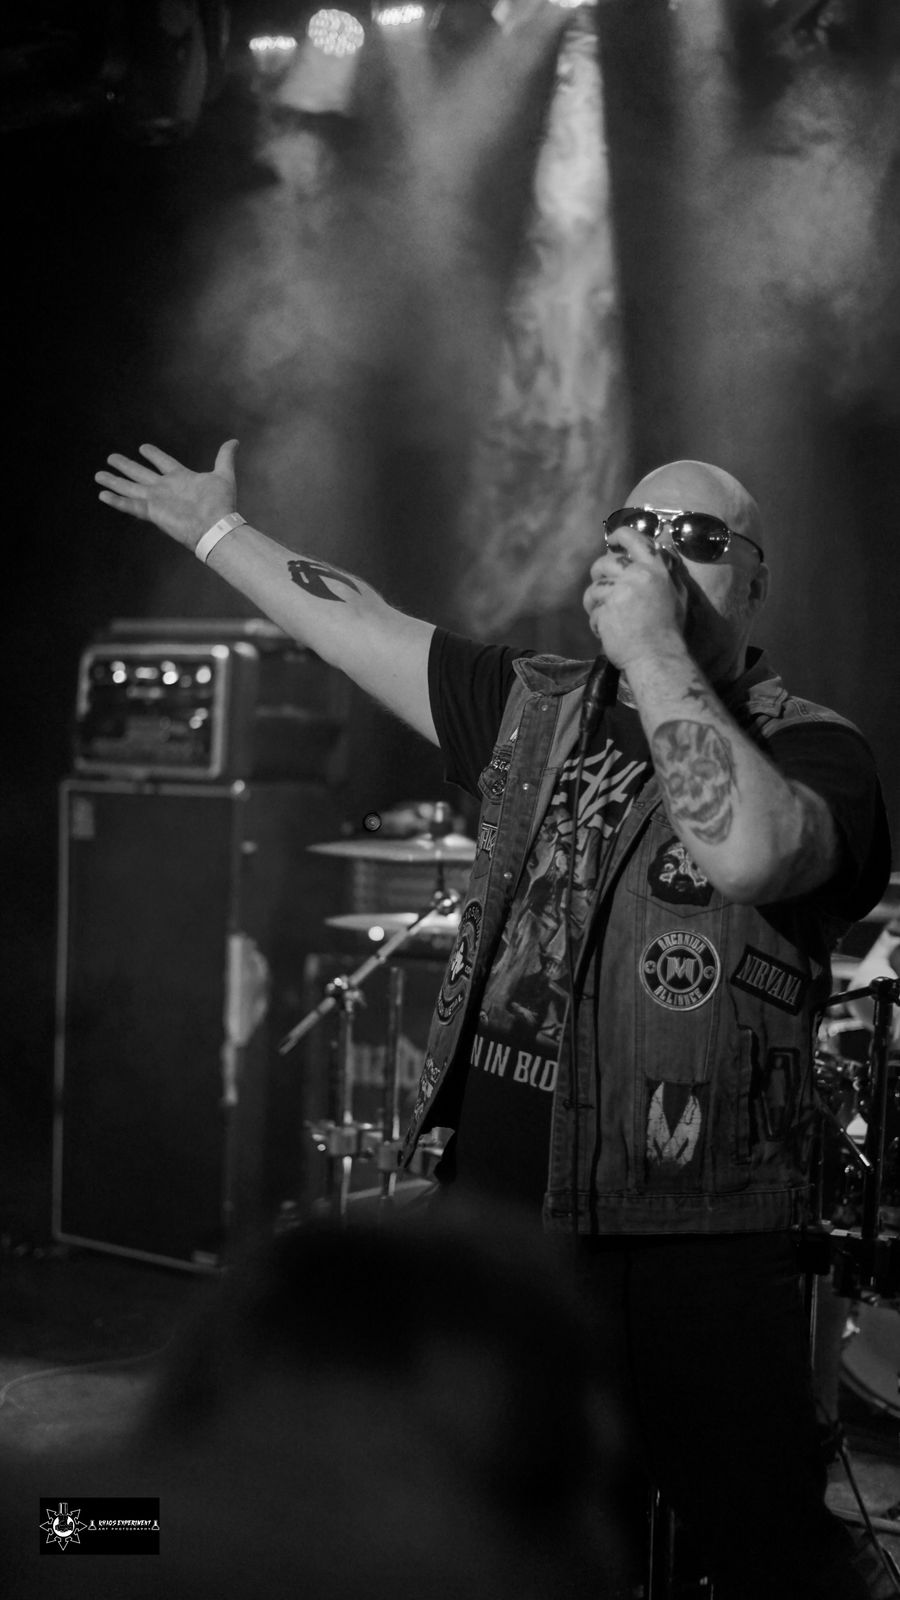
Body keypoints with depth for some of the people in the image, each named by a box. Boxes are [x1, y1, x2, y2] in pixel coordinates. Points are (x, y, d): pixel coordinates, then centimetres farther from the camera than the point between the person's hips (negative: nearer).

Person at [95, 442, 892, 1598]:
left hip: (699, 1249, -5)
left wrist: (649, 646, -23)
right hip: (500, 1211, 5)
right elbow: (356, 627, 18)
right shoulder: (534, 710, 10)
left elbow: (748, 849, -30)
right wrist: (212, 528, 26)